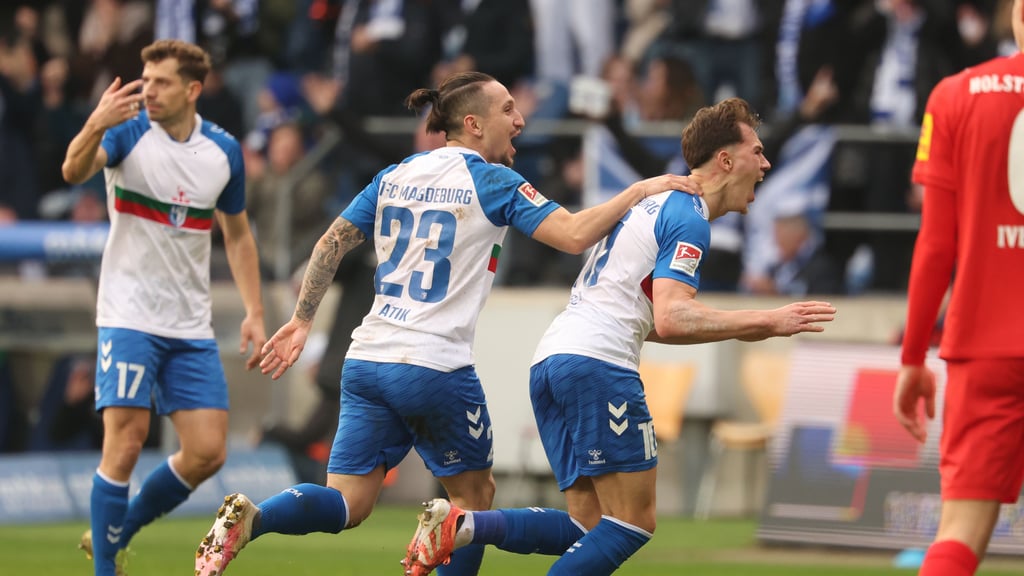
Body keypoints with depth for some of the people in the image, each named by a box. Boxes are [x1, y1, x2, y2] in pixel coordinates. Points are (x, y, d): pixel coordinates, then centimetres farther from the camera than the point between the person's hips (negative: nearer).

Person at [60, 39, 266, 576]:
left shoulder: (224, 150, 4)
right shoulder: (130, 132, -8)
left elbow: (238, 235, 16)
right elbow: (74, 171, -29)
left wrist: (254, 312, 8)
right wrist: (96, 125, -49)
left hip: (191, 326, 4)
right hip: (129, 315, -4)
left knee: (207, 453, -1)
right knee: (124, 446, -12)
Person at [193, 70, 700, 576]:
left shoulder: (395, 175, 14)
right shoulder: (493, 183, -4)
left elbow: (331, 244, 11)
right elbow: (574, 235, -14)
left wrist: (301, 320, 14)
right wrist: (639, 191, -5)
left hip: (366, 359, 6)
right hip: (435, 365, -6)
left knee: (348, 504, 3)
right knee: (474, 493, 14)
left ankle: (249, 518, -22)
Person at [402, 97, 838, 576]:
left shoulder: (655, 204, 26)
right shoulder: (688, 219, -5)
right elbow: (670, 320, -17)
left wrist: (738, 327, 25)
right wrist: (766, 322, -13)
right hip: (598, 362, -9)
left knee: (590, 527, 6)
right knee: (633, 523, -6)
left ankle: (460, 525, -10)